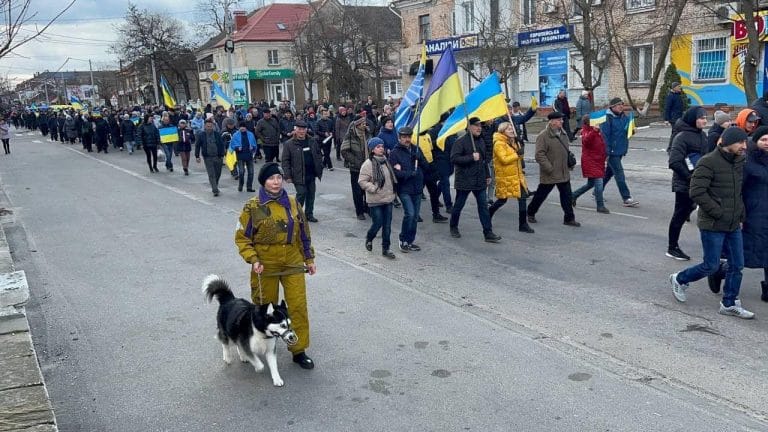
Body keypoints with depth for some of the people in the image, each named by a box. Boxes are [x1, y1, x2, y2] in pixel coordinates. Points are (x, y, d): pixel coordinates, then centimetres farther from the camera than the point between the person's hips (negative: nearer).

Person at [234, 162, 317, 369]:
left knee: (298, 306, -1)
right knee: (265, 307, 13)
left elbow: (303, 233, 10)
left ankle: (299, 350, 11)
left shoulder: (292, 203, 2)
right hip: (266, 266, -2)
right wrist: (253, 260, -16)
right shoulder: (253, 207, -8)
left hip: (293, 264, 2)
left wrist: (309, 259, 11)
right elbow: (242, 237, -4)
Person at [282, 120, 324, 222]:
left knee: (311, 195, 11)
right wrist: (287, 176, -12)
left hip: (311, 174, 5)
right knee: (301, 194, -6)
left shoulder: (312, 142, 8)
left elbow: (319, 156, 16)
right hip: (299, 176, -5)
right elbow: (285, 161, -6)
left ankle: (309, 214, 24)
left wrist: (319, 170, 9)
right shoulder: (289, 144, -6)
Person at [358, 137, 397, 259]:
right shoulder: (368, 164, -12)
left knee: (387, 225, 6)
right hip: (375, 201, -6)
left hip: (388, 199, 6)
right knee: (377, 224, 0)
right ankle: (369, 239, 30)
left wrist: (392, 191, 11)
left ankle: (386, 248, 17)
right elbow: (362, 181, -13)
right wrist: (375, 189, -19)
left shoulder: (386, 161, 8)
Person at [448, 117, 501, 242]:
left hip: (479, 180, 6)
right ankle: (453, 227, 29)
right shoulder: (461, 142, -11)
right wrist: (471, 158, -22)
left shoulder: (480, 141, 13)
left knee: (483, 206, 1)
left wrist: (487, 175, 21)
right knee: (459, 205, 8)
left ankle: (488, 233, 1)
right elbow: (454, 159, -20)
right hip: (464, 180, -6)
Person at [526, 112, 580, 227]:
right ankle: (531, 213, 28)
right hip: (549, 174, -6)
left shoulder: (563, 134, 9)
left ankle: (569, 218, 14)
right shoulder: (543, 136, -16)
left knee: (567, 196, 6)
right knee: (541, 195, 8)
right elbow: (539, 155, -20)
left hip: (564, 173, 6)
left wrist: (570, 163, 12)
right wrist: (549, 168, -21)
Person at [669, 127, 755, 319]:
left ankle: (730, 304, 23)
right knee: (711, 266, 0)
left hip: (734, 225, 7)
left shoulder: (739, 162, 9)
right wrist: (718, 213, -18)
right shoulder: (709, 162, -15)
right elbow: (697, 192, -20)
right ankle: (679, 280, 23)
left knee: (737, 265, 9)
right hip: (713, 225, -7)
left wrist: (740, 215, 10)